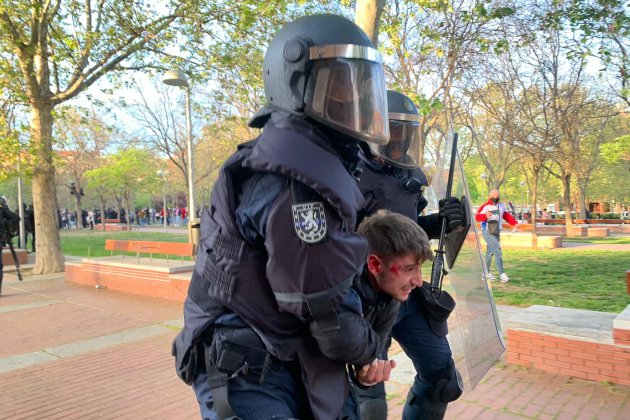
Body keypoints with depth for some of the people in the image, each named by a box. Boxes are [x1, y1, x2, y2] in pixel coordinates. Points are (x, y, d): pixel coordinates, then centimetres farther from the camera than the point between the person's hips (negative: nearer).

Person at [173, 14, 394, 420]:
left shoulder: (313, 158, 8)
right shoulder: (296, 173, -25)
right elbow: (321, 300, -22)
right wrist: (369, 351, -3)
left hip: (284, 364, 10)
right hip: (247, 374, -10)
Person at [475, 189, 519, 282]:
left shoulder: (501, 206, 12)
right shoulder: (485, 206, -11)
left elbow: (507, 216, 15)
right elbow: (477, 217, -21)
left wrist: (515, 223, -1)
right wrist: (485, 216, -41)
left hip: (496, 232, 7)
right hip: (487, 232, -7)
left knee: (490, 252, 14)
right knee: (497, 250, -19)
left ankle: (486, 273, 26)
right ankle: (502, 274, -20)